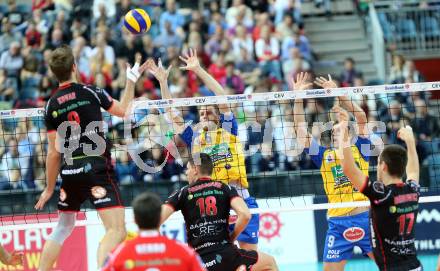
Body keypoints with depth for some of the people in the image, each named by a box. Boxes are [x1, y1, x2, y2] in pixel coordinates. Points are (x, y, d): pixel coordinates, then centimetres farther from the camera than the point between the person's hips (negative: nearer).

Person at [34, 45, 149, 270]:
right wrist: (131, 80, 26)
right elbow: (123, 111, 15)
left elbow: (54, 152, 6)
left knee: (63, 228, 23)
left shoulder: (51, 106, 5)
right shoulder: (91, 92, -2)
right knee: (117, 230, -11)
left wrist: (49, 188, 16)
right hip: (97, 169, -5)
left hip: (69, 172, 5)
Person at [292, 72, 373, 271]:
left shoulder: (359, 150, 8)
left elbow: (361, 117, -3)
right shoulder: (323, 155, 13)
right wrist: (298, 96, 2)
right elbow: (300, 128, 8)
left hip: (365, 218, -2)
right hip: (337, 223, 2)